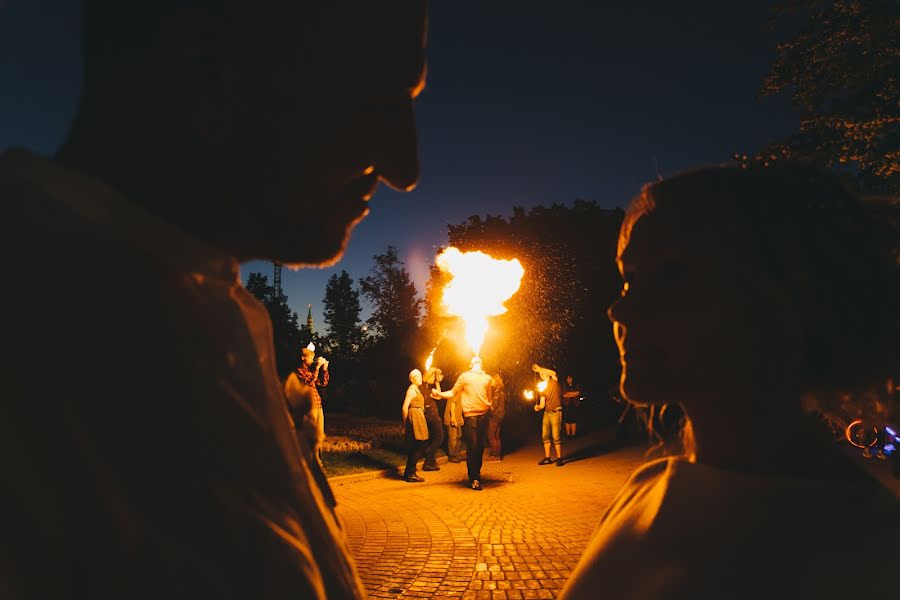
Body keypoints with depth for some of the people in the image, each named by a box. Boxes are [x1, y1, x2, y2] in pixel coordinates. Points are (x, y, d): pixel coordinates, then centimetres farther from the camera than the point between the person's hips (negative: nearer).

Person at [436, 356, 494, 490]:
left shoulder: (487, 378, 17)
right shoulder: (465, 377, 6)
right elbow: (453, 392, 6)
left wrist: (489, 404, 14)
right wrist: (439, 393, -7)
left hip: (483, 416, 4)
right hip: (470, 416, -4)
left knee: (480, 447, 7)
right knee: (472, 447, -5)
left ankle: (477, 475, 21)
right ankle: (473, 479, 1)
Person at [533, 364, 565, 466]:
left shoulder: (554, 382, 2)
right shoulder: (542, 387, 14)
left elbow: (553, 373, -21)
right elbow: (542, 404, 8)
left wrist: (539, 369, -14)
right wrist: (538, 407, -15)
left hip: (556, 412, -6)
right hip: (546, 412, 6)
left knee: (556, 436, -8)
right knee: (545, 436, 6)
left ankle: (559, 458, 1)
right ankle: (547, 458, 14)